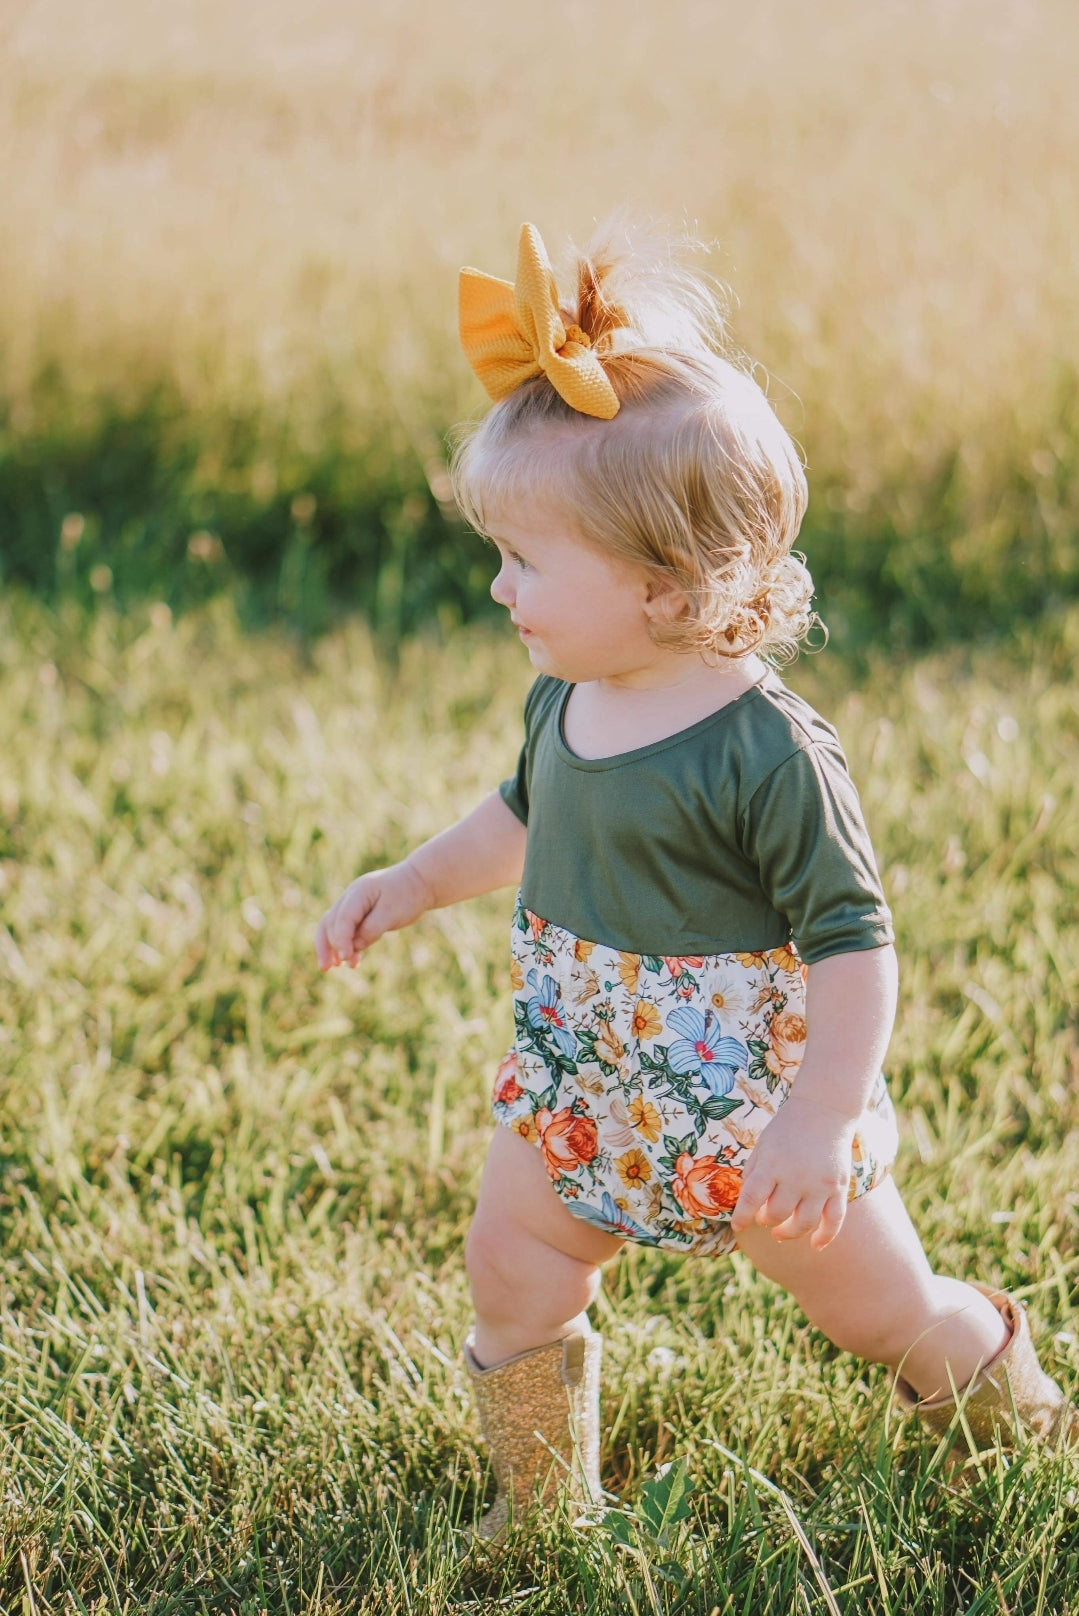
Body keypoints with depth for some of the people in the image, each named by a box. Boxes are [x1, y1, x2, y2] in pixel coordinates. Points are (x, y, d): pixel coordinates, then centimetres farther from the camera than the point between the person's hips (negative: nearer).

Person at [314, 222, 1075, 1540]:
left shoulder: (767, 755, -28)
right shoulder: (565, 700, -4)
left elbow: (852, 938, -25)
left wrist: (821, 1120, -30)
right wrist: (417, 882, 13)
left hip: (745, 1106, -6)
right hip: (578, 1092, 7)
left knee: (887, 1310, 9)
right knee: (510, 1272, 8)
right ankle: (543, 1506, 29)